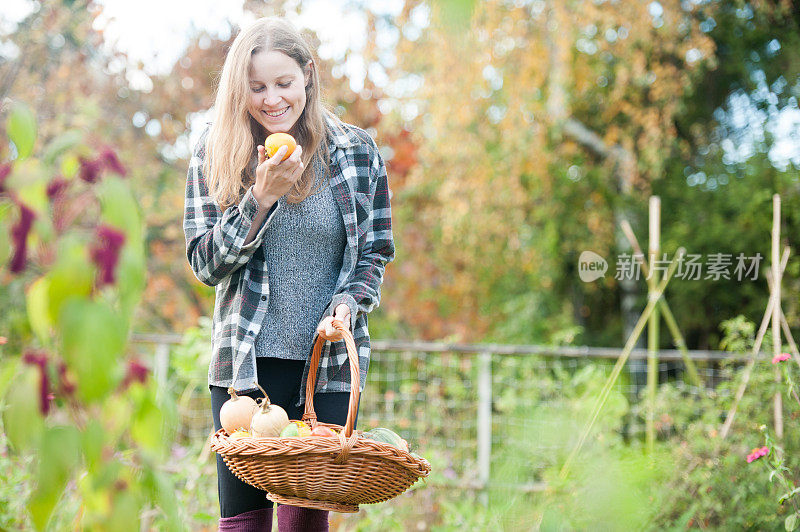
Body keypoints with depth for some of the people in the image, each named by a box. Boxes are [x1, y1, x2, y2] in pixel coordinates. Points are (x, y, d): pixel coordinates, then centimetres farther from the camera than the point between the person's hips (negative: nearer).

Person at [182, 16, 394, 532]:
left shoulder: (357, 151, 2)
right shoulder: (215, 153, 0)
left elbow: (376, 252, 9)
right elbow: (205, 263, -4)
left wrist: (348, 302, -11)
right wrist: (262, 196, -16)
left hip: (329, 364, 0)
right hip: (245, 363, 0)